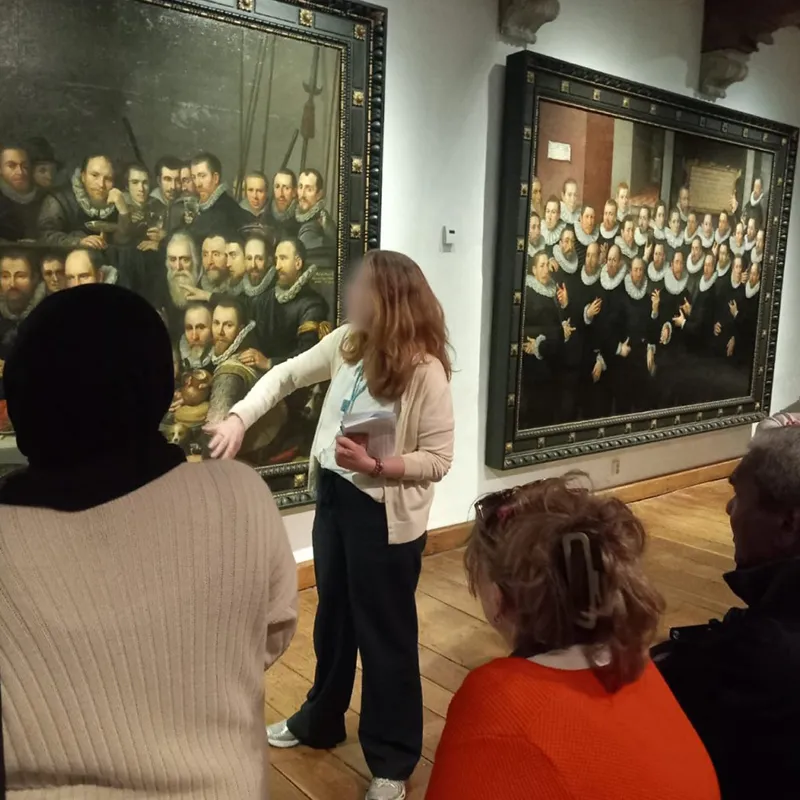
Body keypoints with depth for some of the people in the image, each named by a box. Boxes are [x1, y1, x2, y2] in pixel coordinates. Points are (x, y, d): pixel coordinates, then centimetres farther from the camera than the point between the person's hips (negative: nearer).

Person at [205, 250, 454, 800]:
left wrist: (376, 466, -29)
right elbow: (287, 375, 6)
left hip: (387, 515, -7)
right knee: (332, 616, 24)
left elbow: (439, 460, -19)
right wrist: (239, 419, -7)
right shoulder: (347, 342, -3)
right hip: (334, 497, 7)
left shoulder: (425, 370, -22)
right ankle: (320, 720, 48)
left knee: (385, 633, 9)